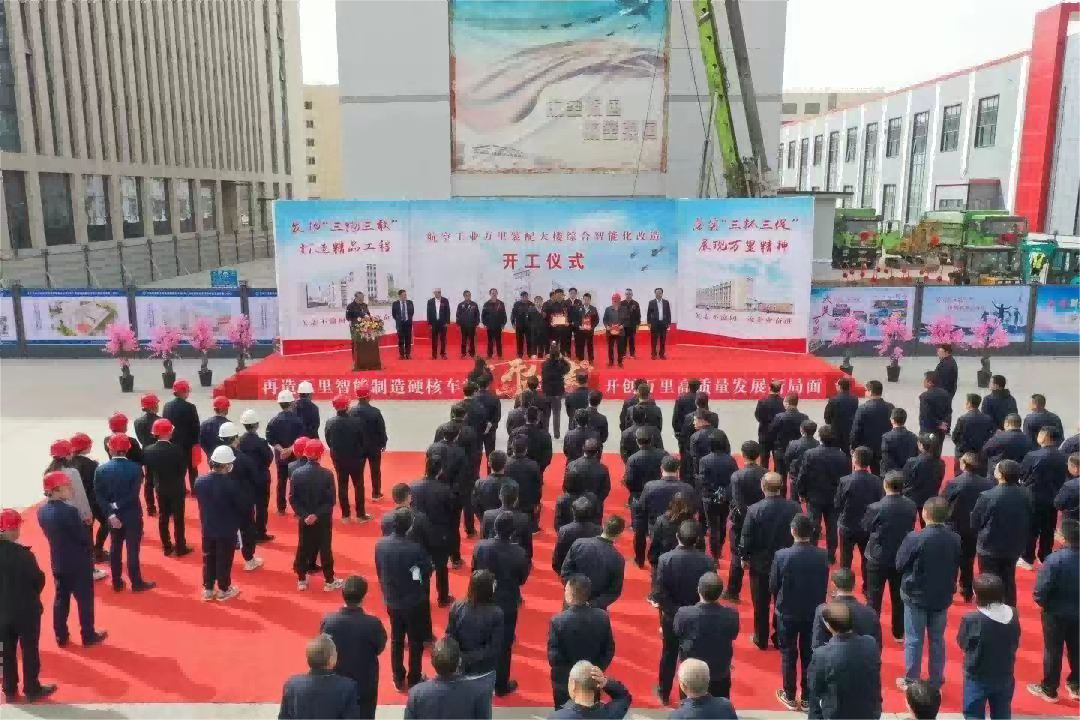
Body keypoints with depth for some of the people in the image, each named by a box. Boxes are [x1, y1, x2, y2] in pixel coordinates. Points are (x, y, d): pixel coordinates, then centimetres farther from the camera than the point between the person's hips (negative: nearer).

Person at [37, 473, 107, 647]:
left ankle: (61, 637, 26)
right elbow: (84, 537, -19)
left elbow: (52, 533, 8)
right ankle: (88, 636, 19)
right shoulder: (68, 511, -27)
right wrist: (90, 550, 0)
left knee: (61, 599, 17)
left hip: (58, 562, 7)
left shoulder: (42, 510, -3)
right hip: (78, 563, -7)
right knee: (85, 600, 8)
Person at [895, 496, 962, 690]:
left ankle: (911, 681, 17)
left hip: (916, 595, -4)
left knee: (913, 640, 8)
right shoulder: (955, 539, -8)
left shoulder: (915, 538, -23)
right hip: (942, 596, 4)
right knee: (937, 639, 17)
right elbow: (956, 567, 6)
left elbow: (899, 564, -11)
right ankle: (936, 681, 26)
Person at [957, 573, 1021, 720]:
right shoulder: (1013, 615, -11)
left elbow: (962, 643, -11)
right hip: (1005, 678, 4)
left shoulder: (971, 619, -27)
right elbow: (1015, 644, 4)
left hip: (977, 679, -4)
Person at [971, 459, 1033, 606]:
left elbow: (975, 523, -13)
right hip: (1015, 546, 5)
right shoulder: (1026, 494, -9)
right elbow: (1031, 520, 4)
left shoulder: (988, 496, -24)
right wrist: (1023, 541, 16)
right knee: (1008, 581, 21)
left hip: (990, 547, -5)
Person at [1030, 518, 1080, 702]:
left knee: (1053, 651, 11)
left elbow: (1041, 589, -24)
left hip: (1056, 612, -5)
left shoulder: (1055, 559, -27)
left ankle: (1049, 689, 24)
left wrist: (1042, 602, -4)